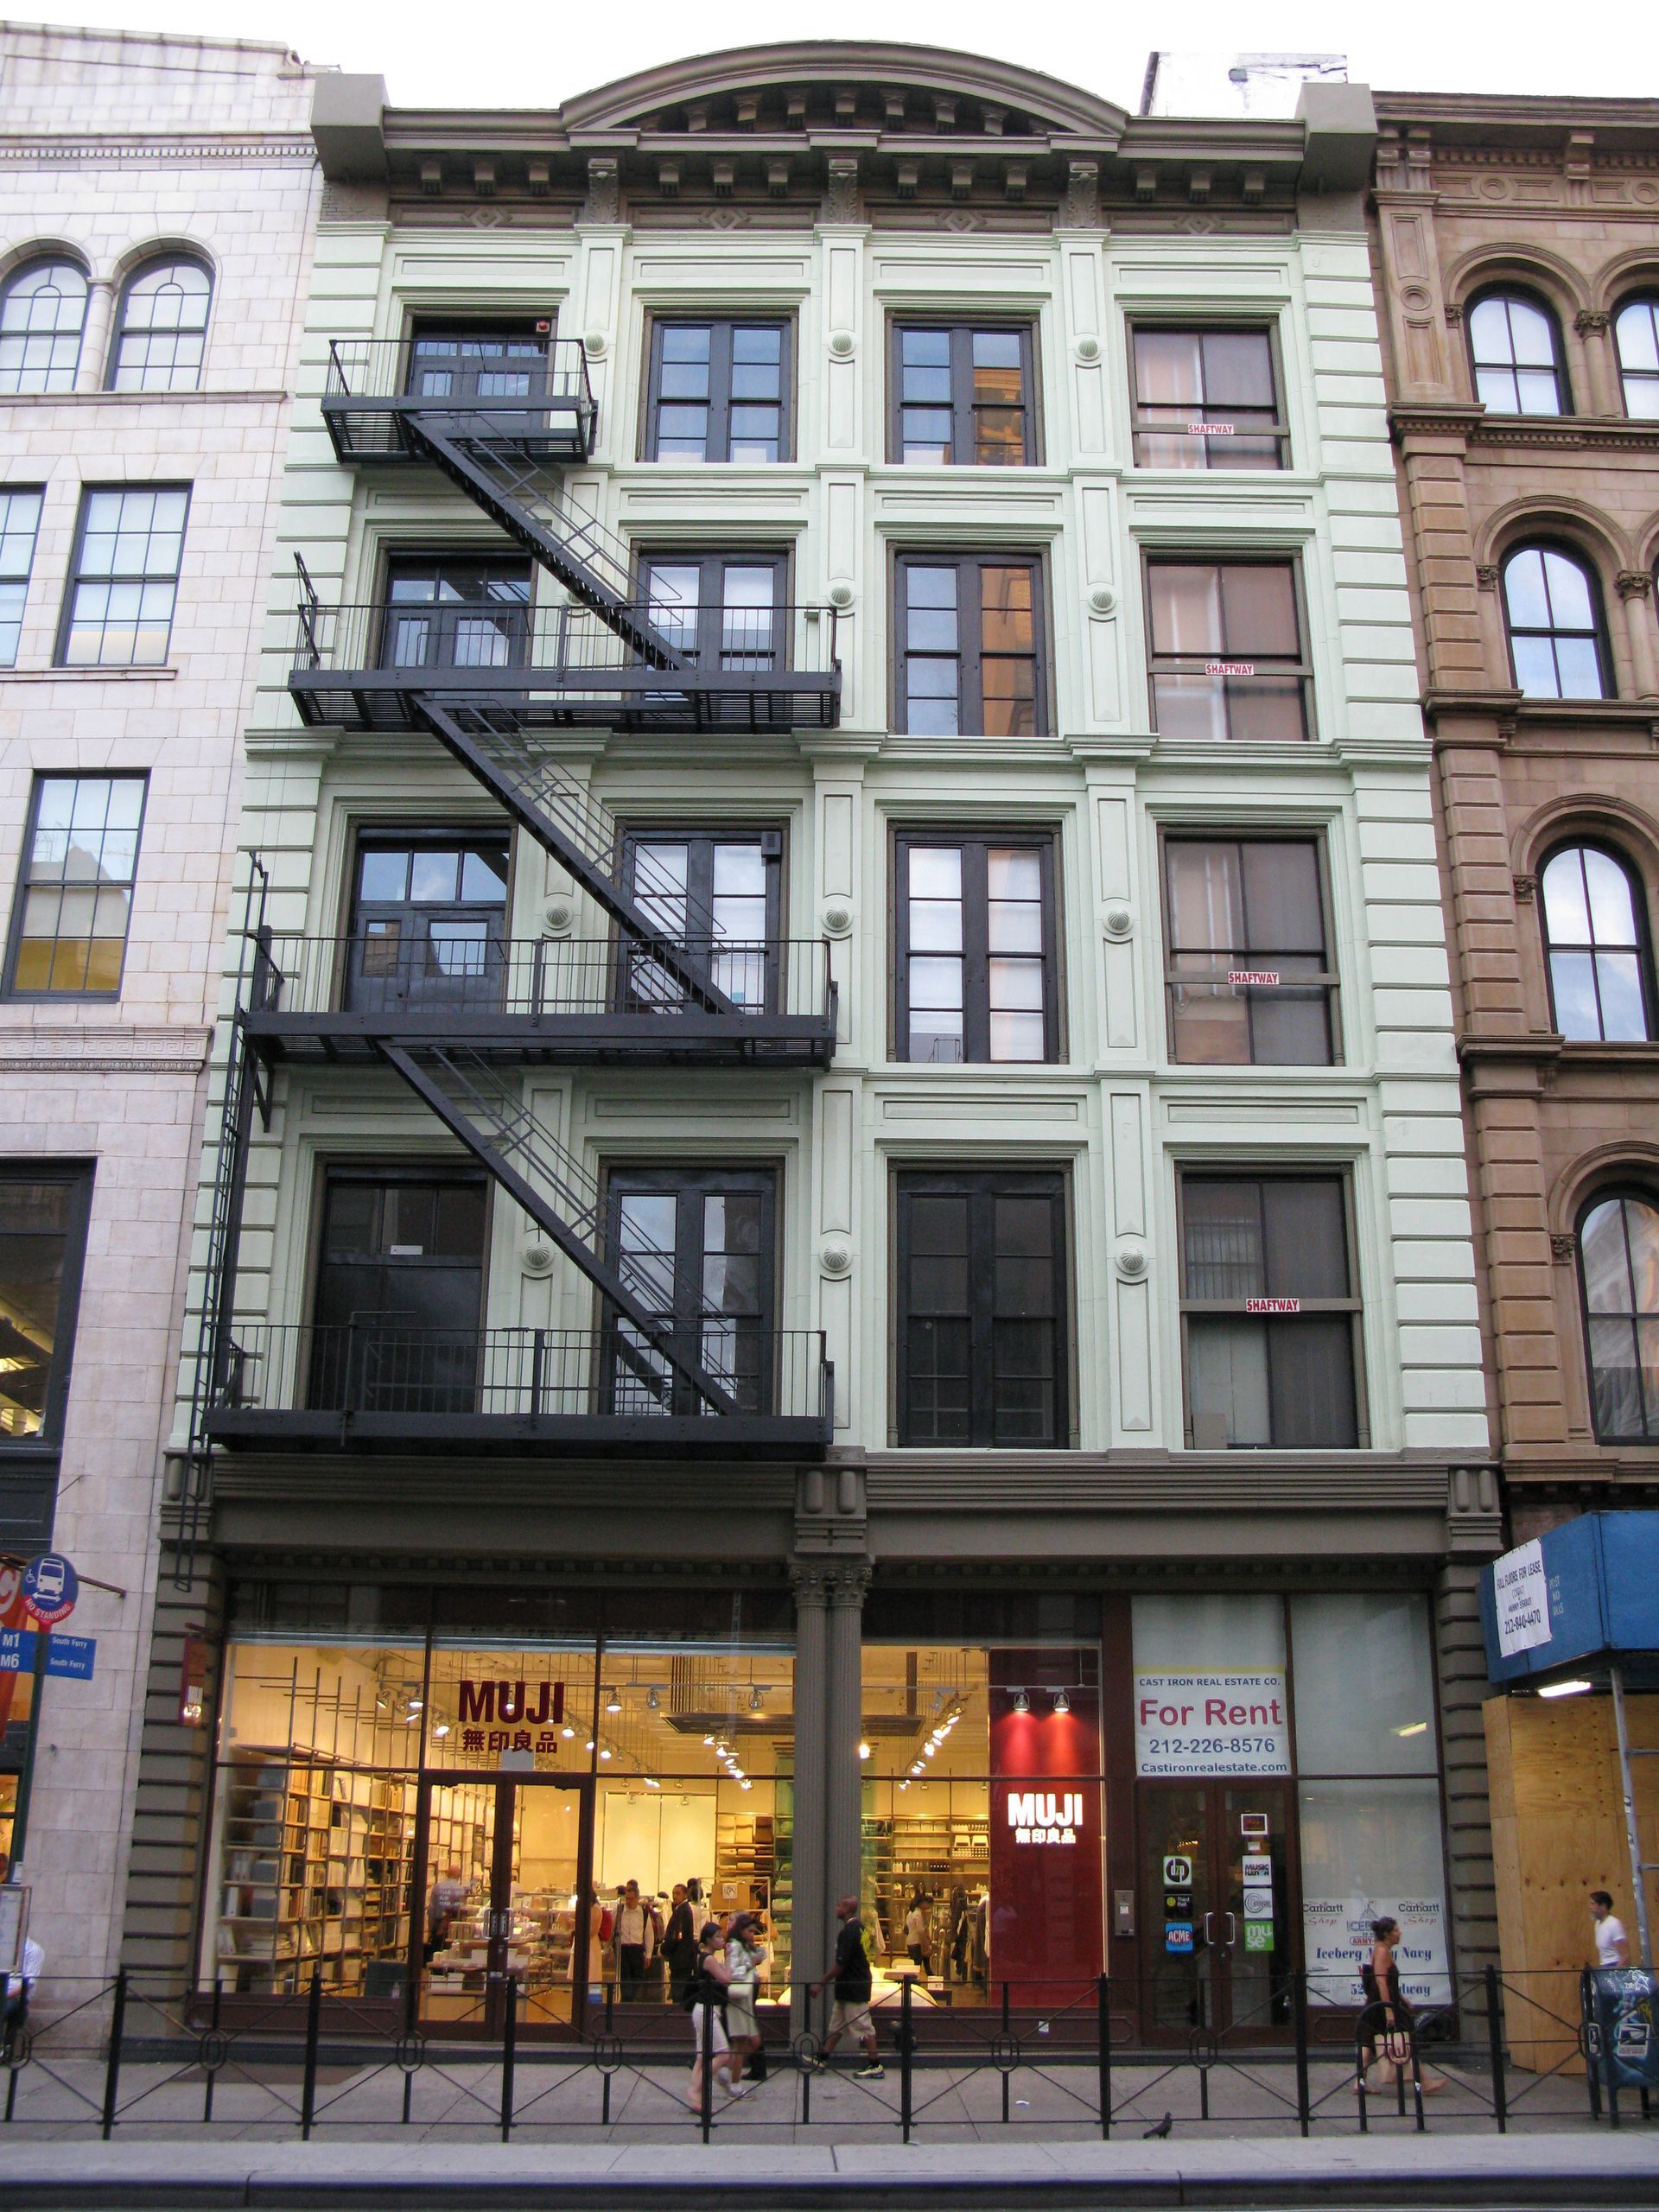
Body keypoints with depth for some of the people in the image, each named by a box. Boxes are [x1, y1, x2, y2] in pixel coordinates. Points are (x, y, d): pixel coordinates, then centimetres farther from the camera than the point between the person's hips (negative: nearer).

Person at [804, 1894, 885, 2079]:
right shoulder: (859, 1927, 9)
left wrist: (822, 1984, -16)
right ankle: (821, 2061, 21)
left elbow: (840, 1964, -24)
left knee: (863, 2027, -2)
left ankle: (876, 2066, 5)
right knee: (836, 2025, 15)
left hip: (852, 1988, -10)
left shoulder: (848, 1932, -22)